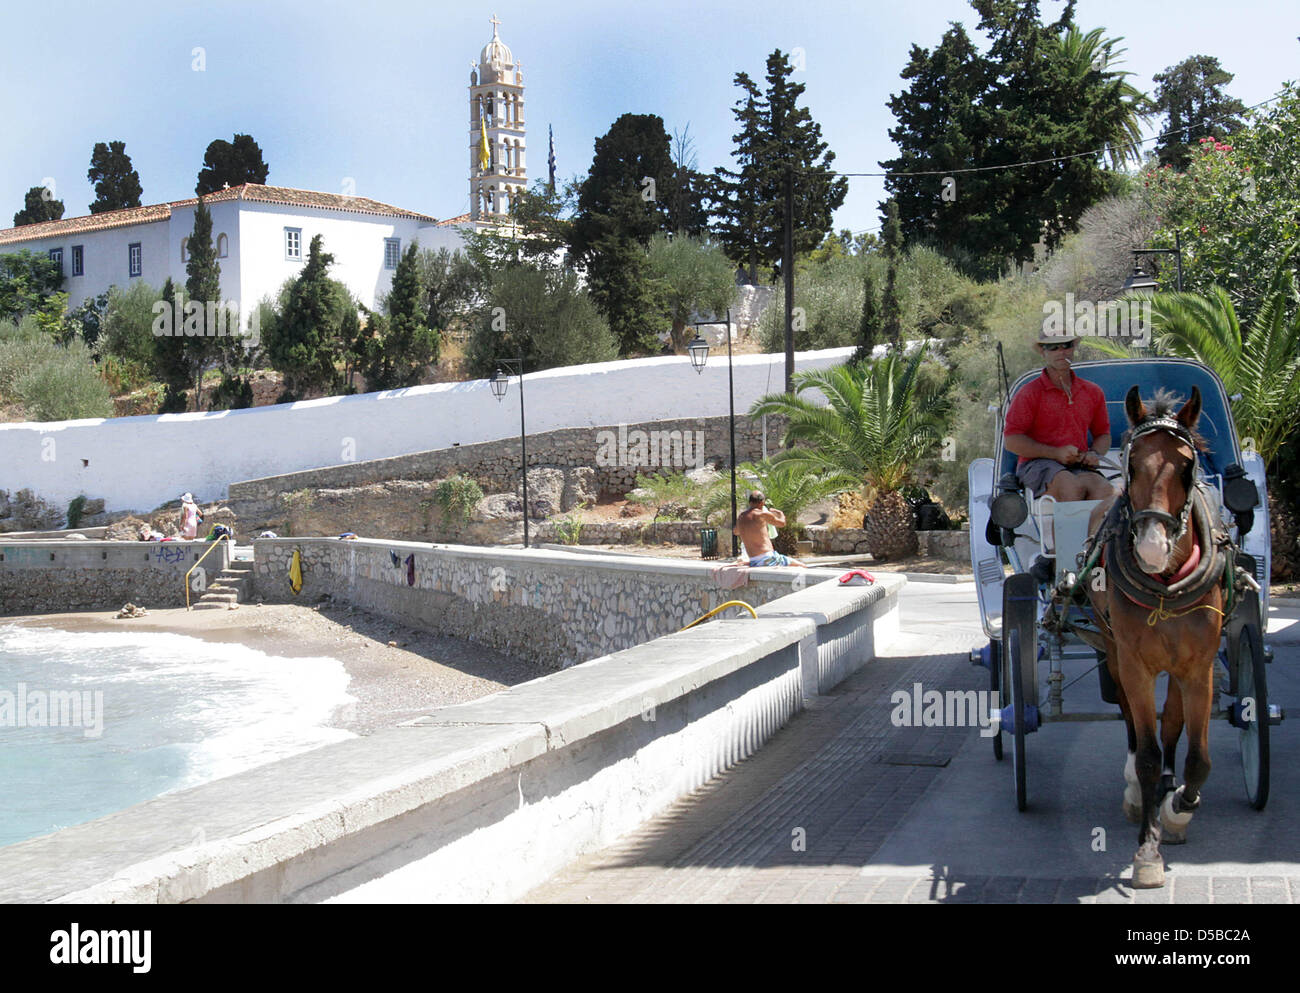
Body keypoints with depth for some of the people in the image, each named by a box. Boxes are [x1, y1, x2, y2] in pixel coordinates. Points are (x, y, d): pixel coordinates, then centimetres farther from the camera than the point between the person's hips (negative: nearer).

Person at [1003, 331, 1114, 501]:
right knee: (1072, 487, -37)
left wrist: (1094, 453, 4)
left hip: (1078, 466, 4)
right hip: (1037, 464, -4)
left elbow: (1103, 434, 29)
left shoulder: (1093, 392, 17)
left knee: (1104, 490, -32)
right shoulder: (1030, 393, 2)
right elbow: (1011, 440, -3)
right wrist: (1056, 453, -11)